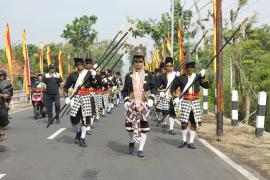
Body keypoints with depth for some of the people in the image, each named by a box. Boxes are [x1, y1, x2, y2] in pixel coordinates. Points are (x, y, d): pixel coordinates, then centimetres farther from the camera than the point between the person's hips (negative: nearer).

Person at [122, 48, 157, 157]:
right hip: (132, 102, 0)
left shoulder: (148, 75, 6)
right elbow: (124, 91, 9)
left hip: (144, 103, 0)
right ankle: (132, 141, 20)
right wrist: (126, 101, -4)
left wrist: (151, 99, -9)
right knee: (130, 123, -10)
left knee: (144, 125, -2)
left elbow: (153, 88, 4)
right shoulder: (129, 76, 8)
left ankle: (140, 149, 4)